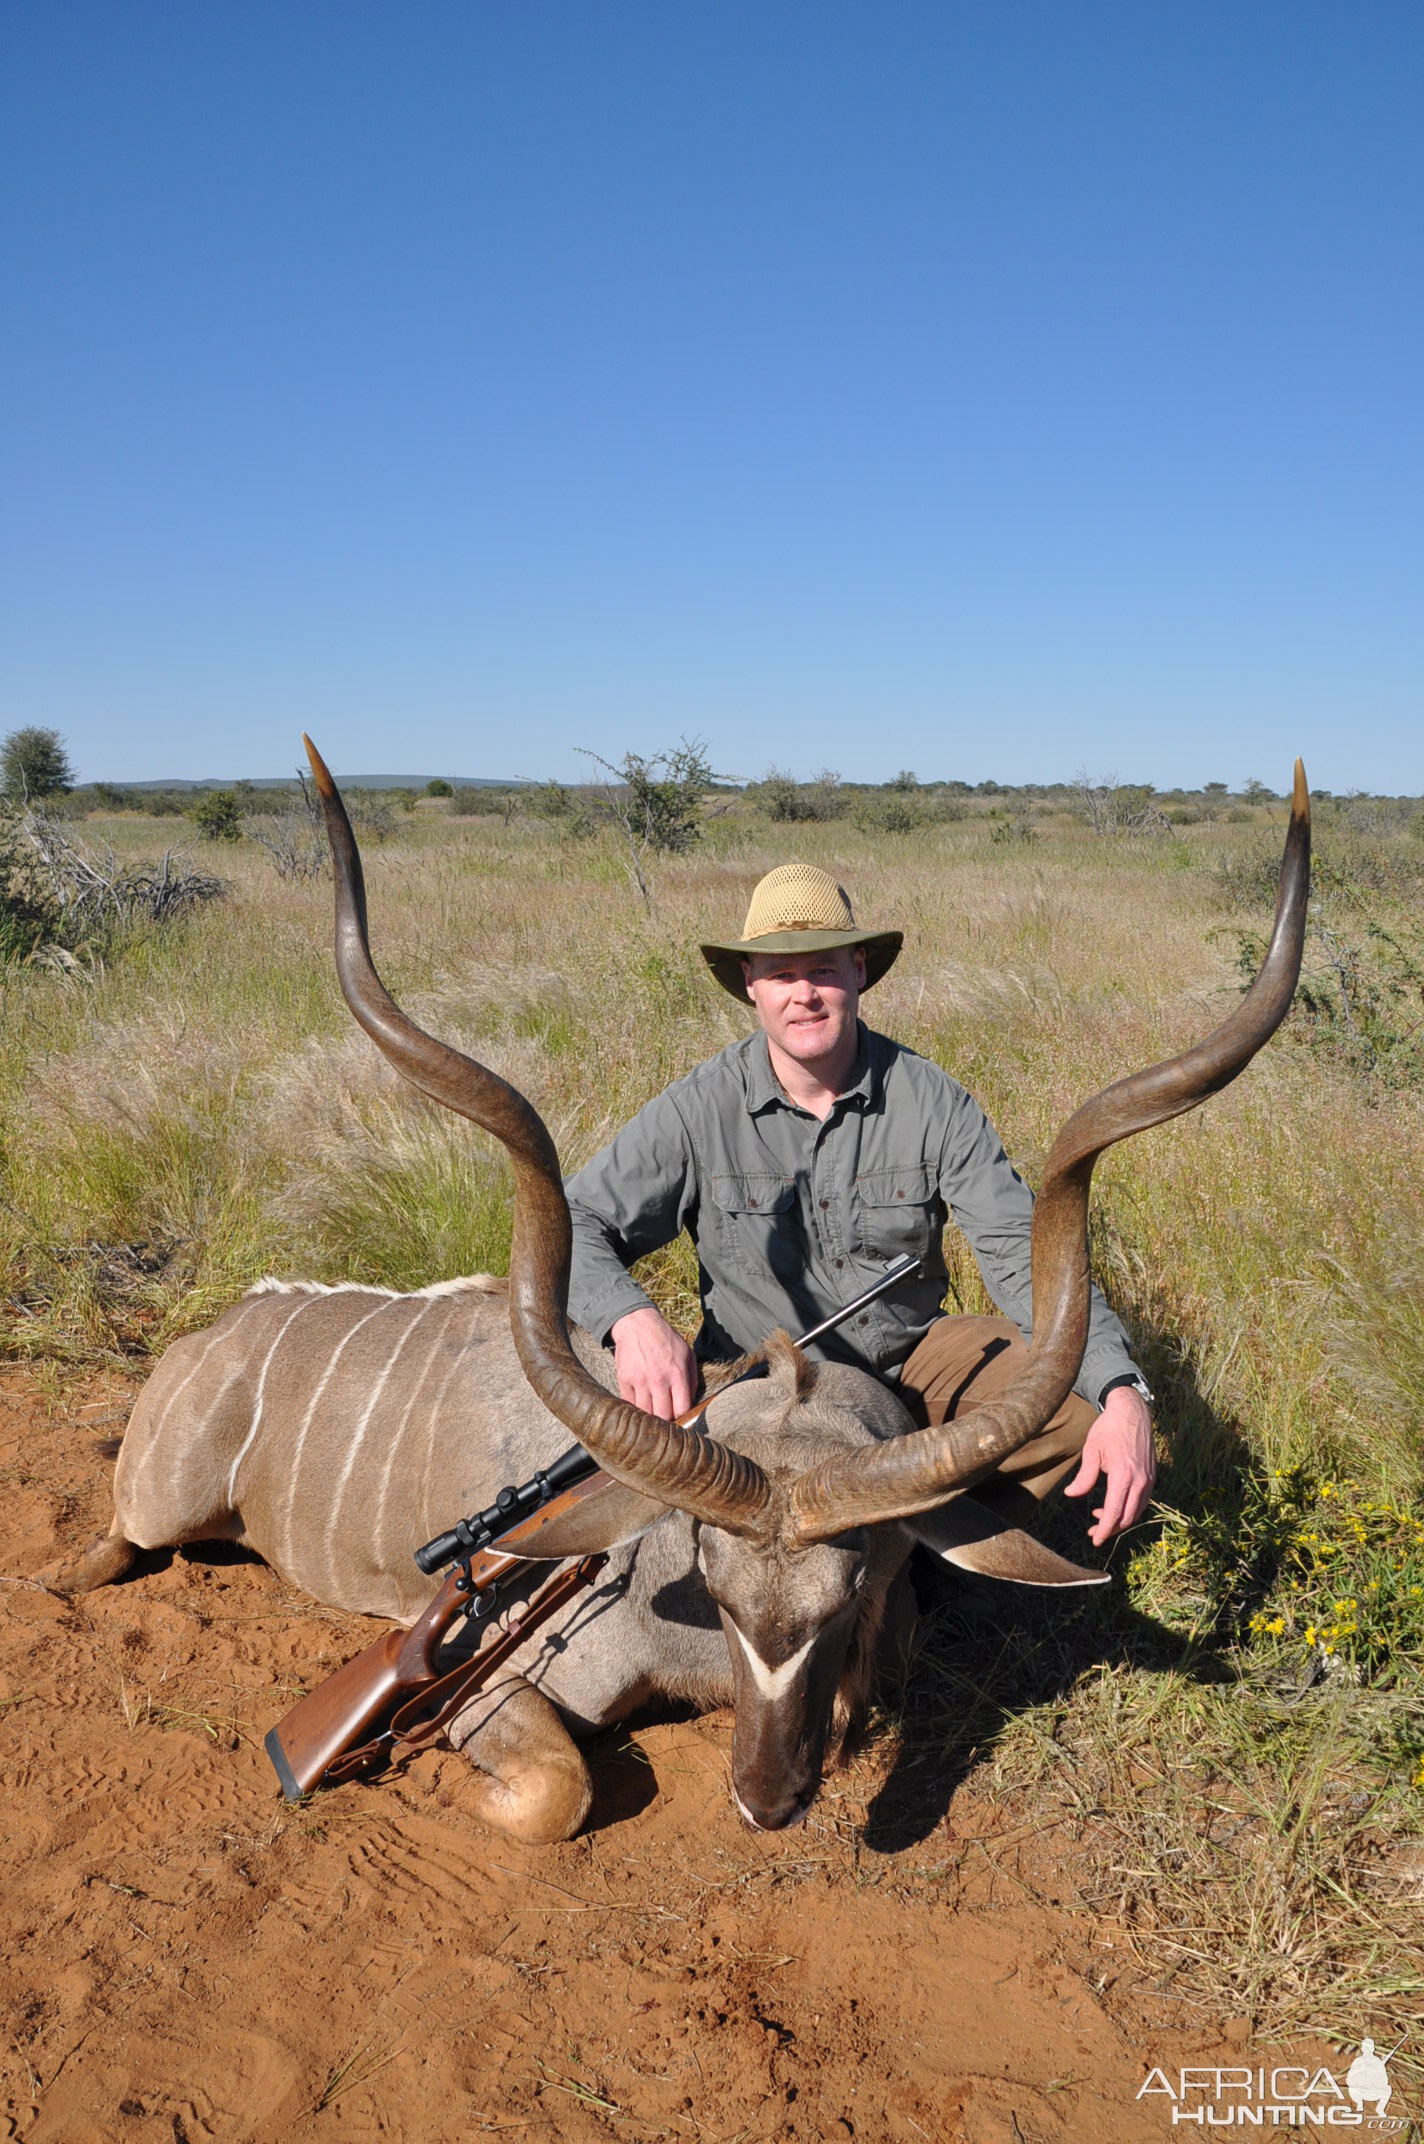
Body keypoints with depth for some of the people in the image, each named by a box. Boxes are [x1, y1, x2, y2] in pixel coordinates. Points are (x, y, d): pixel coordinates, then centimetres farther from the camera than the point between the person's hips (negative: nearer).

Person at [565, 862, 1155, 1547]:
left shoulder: (931, 1099, -9)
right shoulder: (698, 1110, -12)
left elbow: (1023, 1252, -13)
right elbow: (572, 1225, -9)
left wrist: (1123, 1394, -29)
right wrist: (633, 1321, -33)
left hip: (912, 1355, 2)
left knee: (1082, 1392, -19)